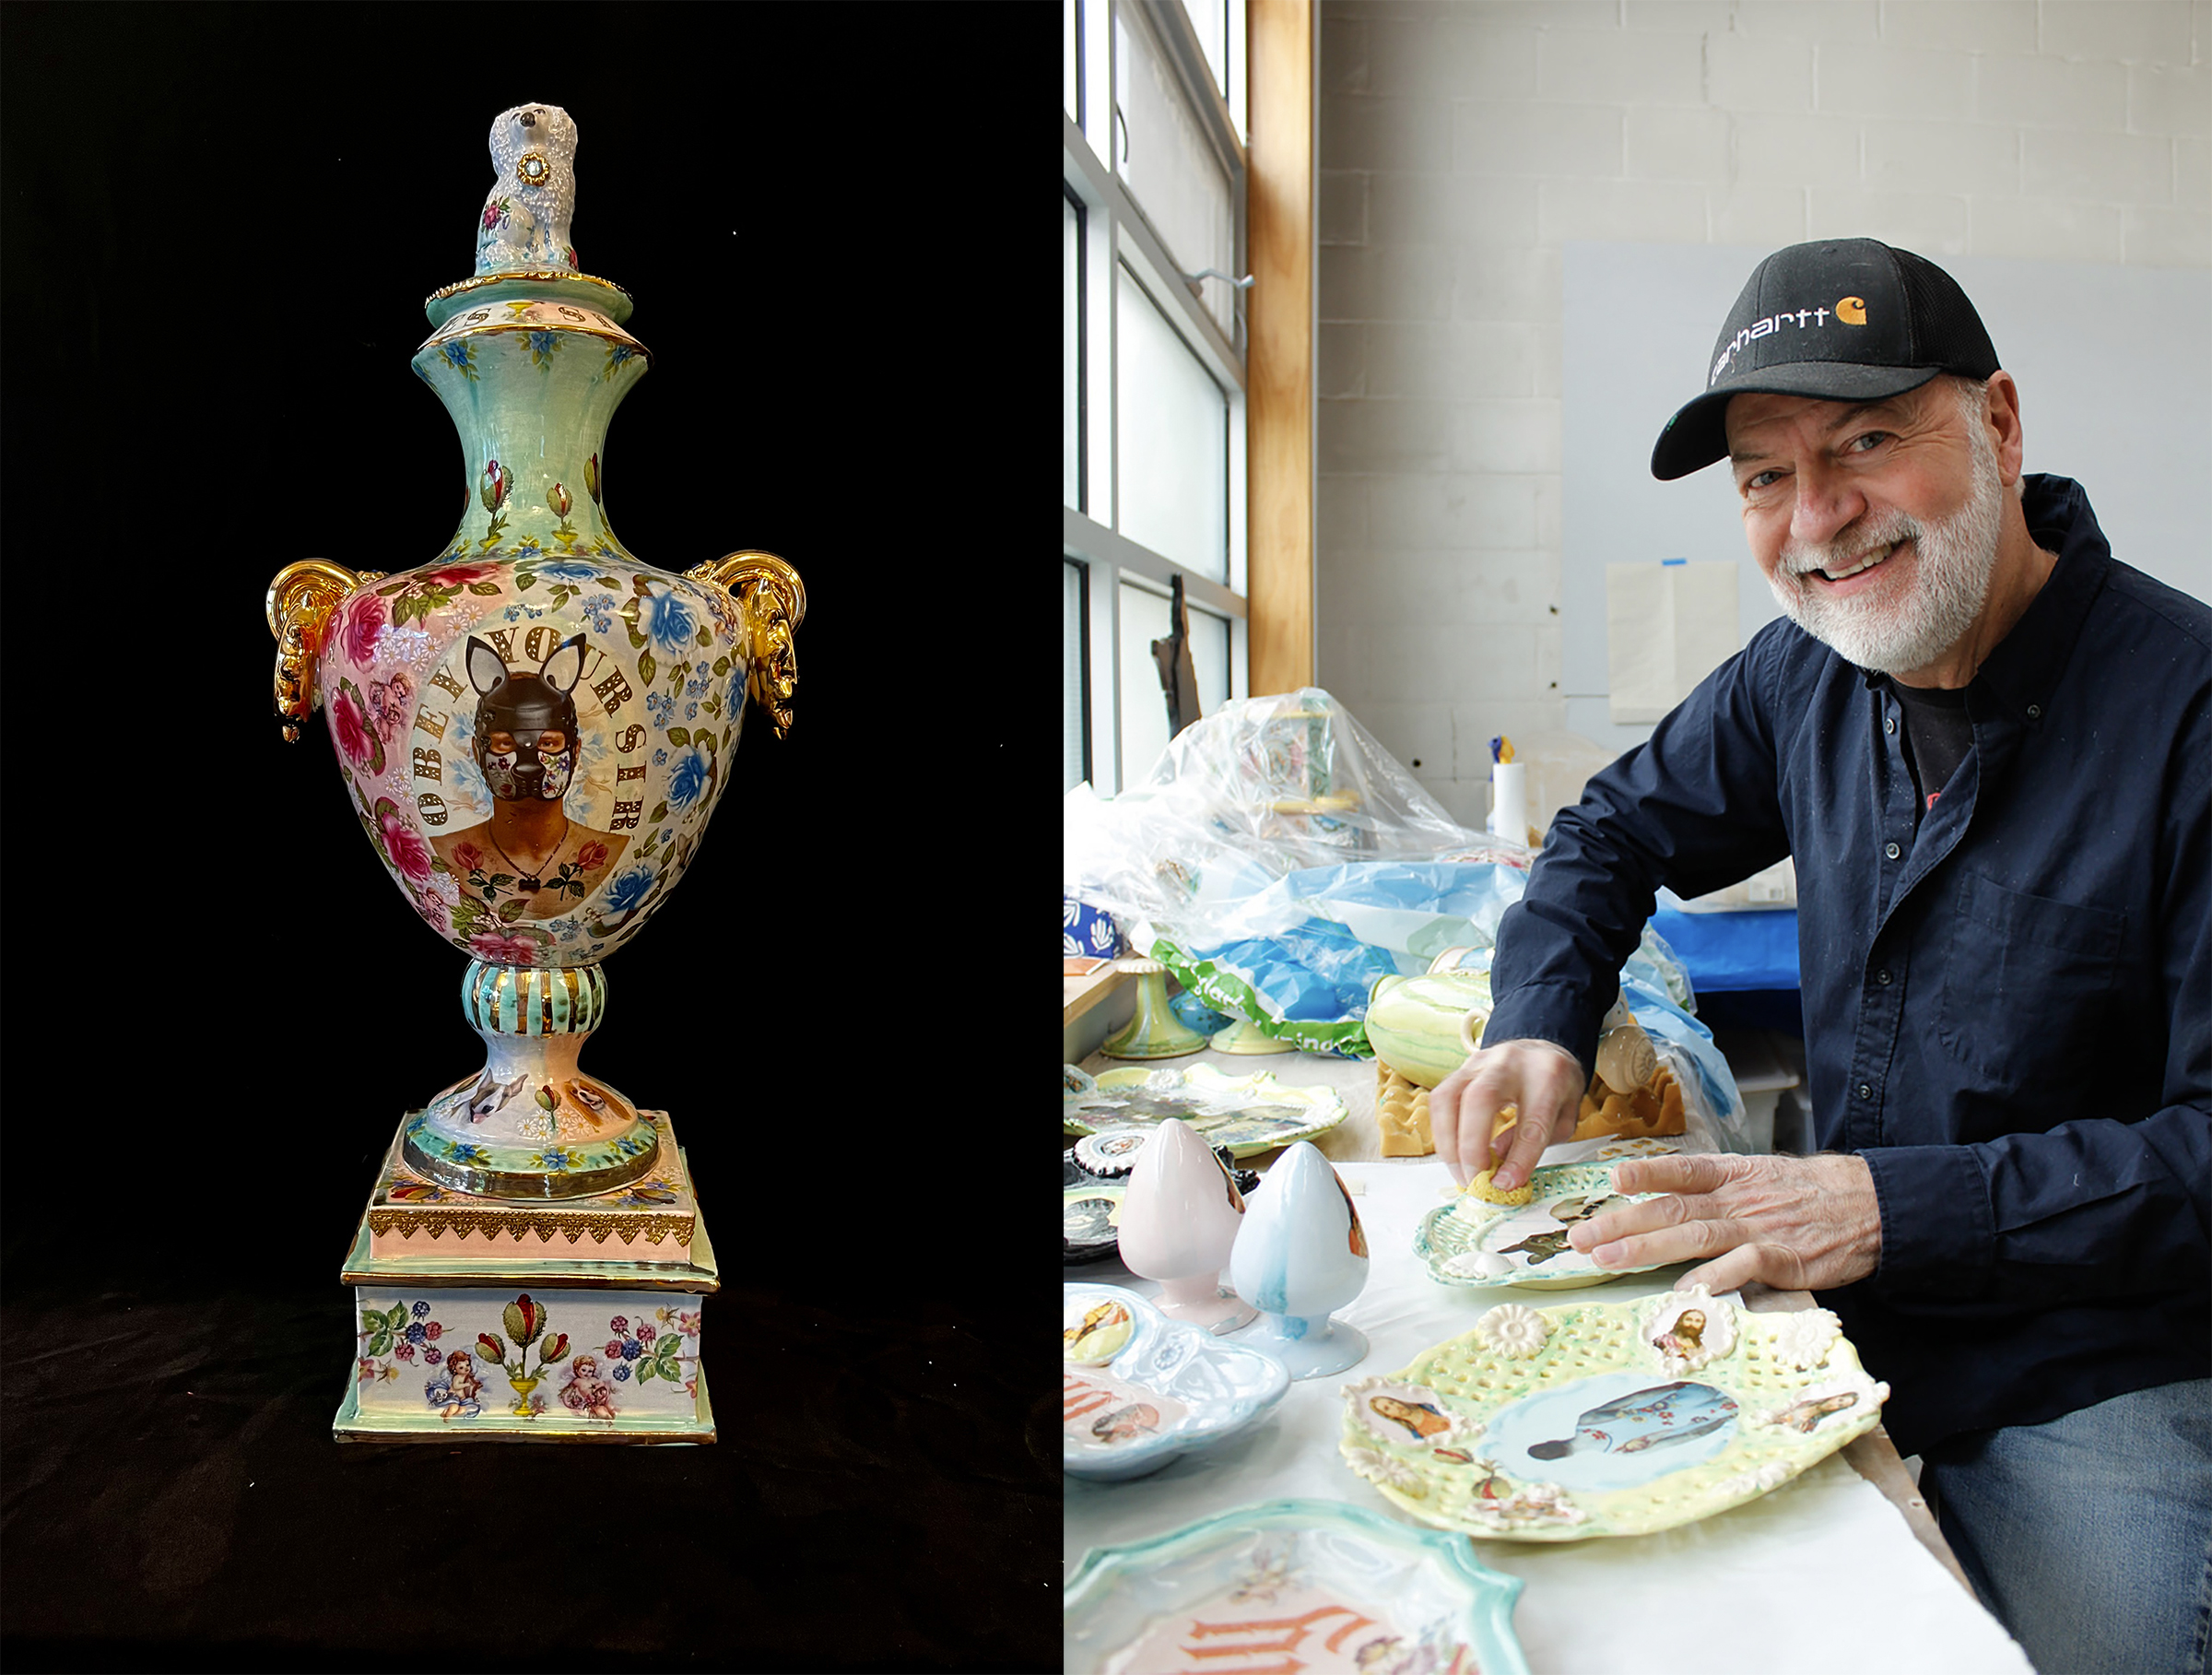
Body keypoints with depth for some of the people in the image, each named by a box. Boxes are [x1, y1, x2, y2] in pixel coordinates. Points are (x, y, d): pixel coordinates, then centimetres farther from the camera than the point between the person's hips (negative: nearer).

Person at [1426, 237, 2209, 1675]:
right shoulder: (1805, 676, 0)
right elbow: (1613, 833, 14)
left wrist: (1890, 1207, -27)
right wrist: (1540, 1028, -4)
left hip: (2096, 1387, -4)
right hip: (1848, 1334, 5)